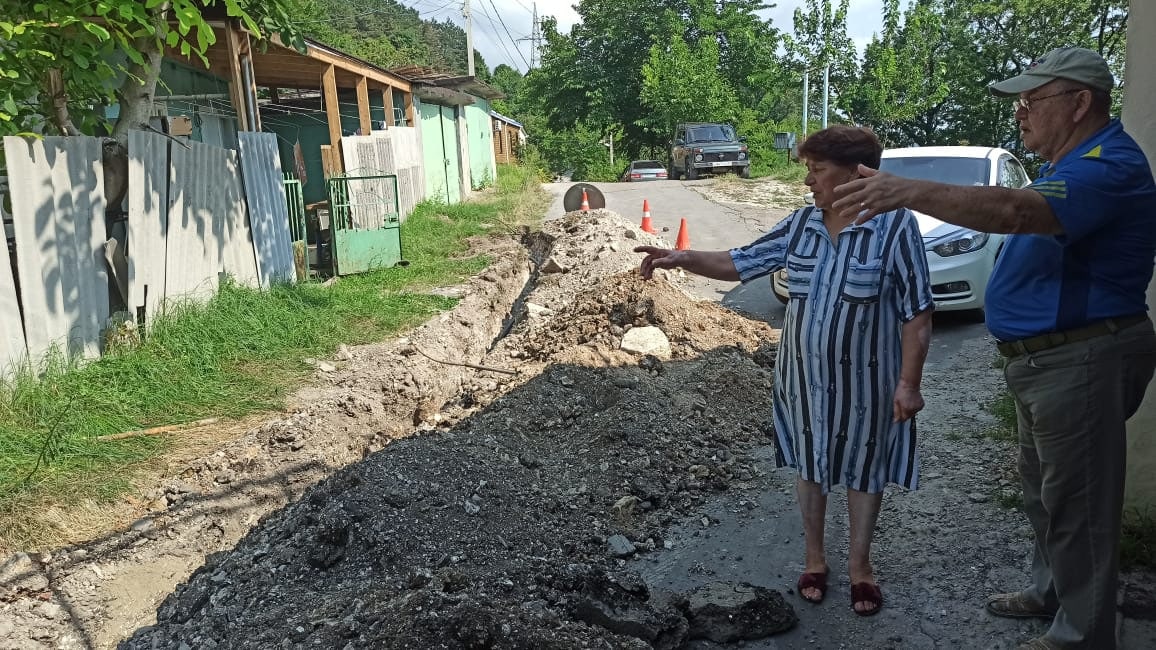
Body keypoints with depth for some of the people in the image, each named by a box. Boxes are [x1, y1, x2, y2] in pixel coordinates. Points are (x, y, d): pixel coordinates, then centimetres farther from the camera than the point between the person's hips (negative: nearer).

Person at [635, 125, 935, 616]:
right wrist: (682, 258, -8)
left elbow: (917, 315, -13)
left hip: (865, 380, -4)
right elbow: (740, 263, 5)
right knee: (810, 465, 16)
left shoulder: (896, 225, -15)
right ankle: (814, 558, 35)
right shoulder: (801, 224, 0)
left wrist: (908, 383, -15)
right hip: (804, 376, 4)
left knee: (863, 469, 13)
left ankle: (860, 566, 31)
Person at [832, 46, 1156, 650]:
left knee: (1076, 501, 0)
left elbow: (1017, 210, -40)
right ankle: (1050, 590, 40)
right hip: (1045, 356, 11)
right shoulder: (1072, 163, 13)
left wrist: (910, 191, -45)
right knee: (1043, 485, 23)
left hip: (1082, 361, -11)